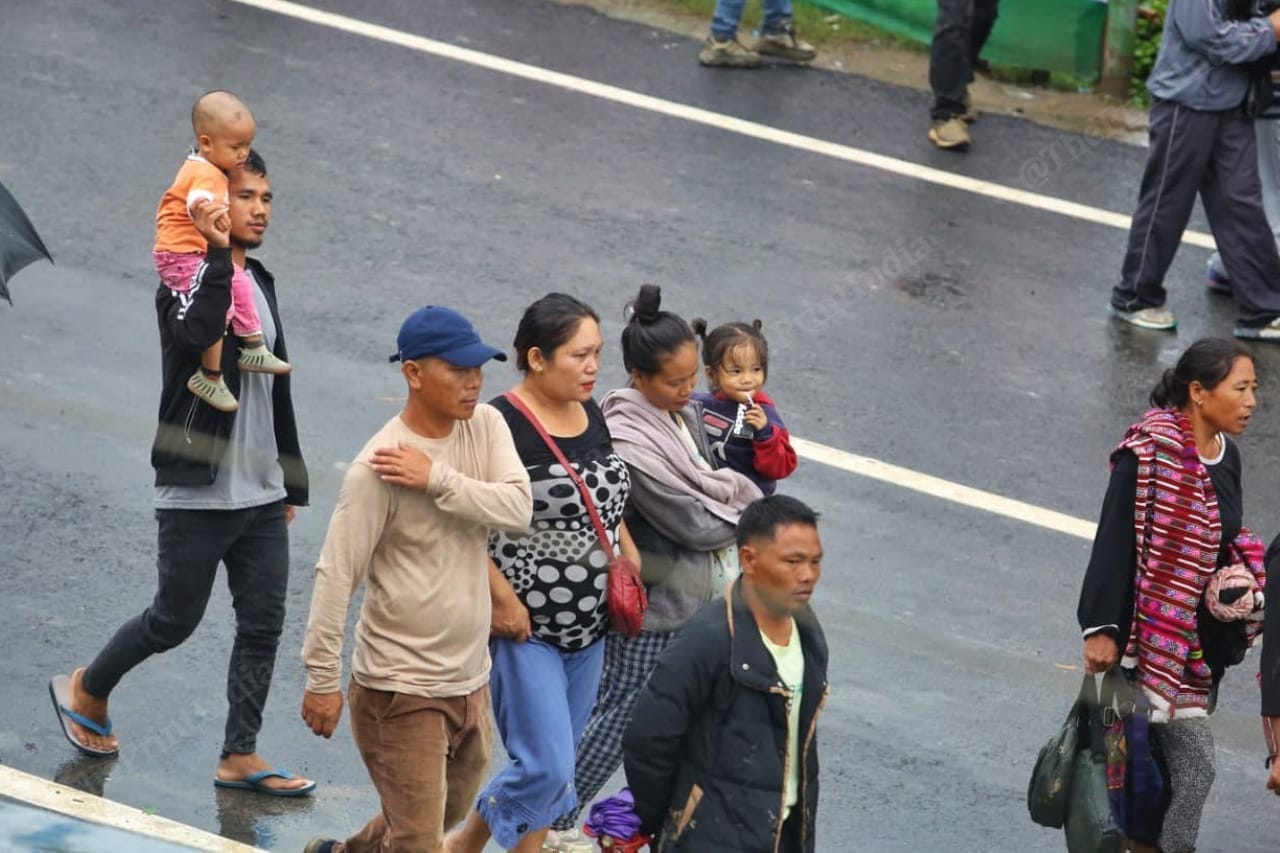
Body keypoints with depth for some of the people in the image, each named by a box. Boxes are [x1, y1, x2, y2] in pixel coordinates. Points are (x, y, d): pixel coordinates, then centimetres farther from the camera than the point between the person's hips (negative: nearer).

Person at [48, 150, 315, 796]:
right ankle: (86, 690, 27)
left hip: (261, 496, 7)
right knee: (175, 620, 3)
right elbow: (198, 337, -35)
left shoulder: (260, 284, 13)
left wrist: (289, 480, 22)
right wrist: (218, 257, -30)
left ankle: (240, 756, 9)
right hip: (197, 495, -7)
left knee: (263, 624, 4)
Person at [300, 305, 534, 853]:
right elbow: (336, 575, -17)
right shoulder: (378, 468, -18)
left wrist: (437, 479, -23)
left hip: (470, 679, 7)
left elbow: (518, 510, -14)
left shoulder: (485, 426, 0)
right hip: (402, 687, -7)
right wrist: (323, 679, -16)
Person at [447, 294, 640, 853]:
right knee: (546, 766, -9)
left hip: (589, 627, 8)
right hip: (526, 629, -8)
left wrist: (629, 559, 8)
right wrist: (502, 599, -20)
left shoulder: (591, 416, 8)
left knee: (556, 767, 12)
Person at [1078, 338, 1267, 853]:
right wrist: (1100, 629, -18)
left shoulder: (1226, 455, 6)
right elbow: (1114, 541, -17)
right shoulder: (1149, 454, -18)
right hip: (1155, 635, -7)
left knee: (1163, 761, 12)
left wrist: (1242, 578, 2)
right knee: (1194, 764, -7)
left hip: (1203, 639, 7)